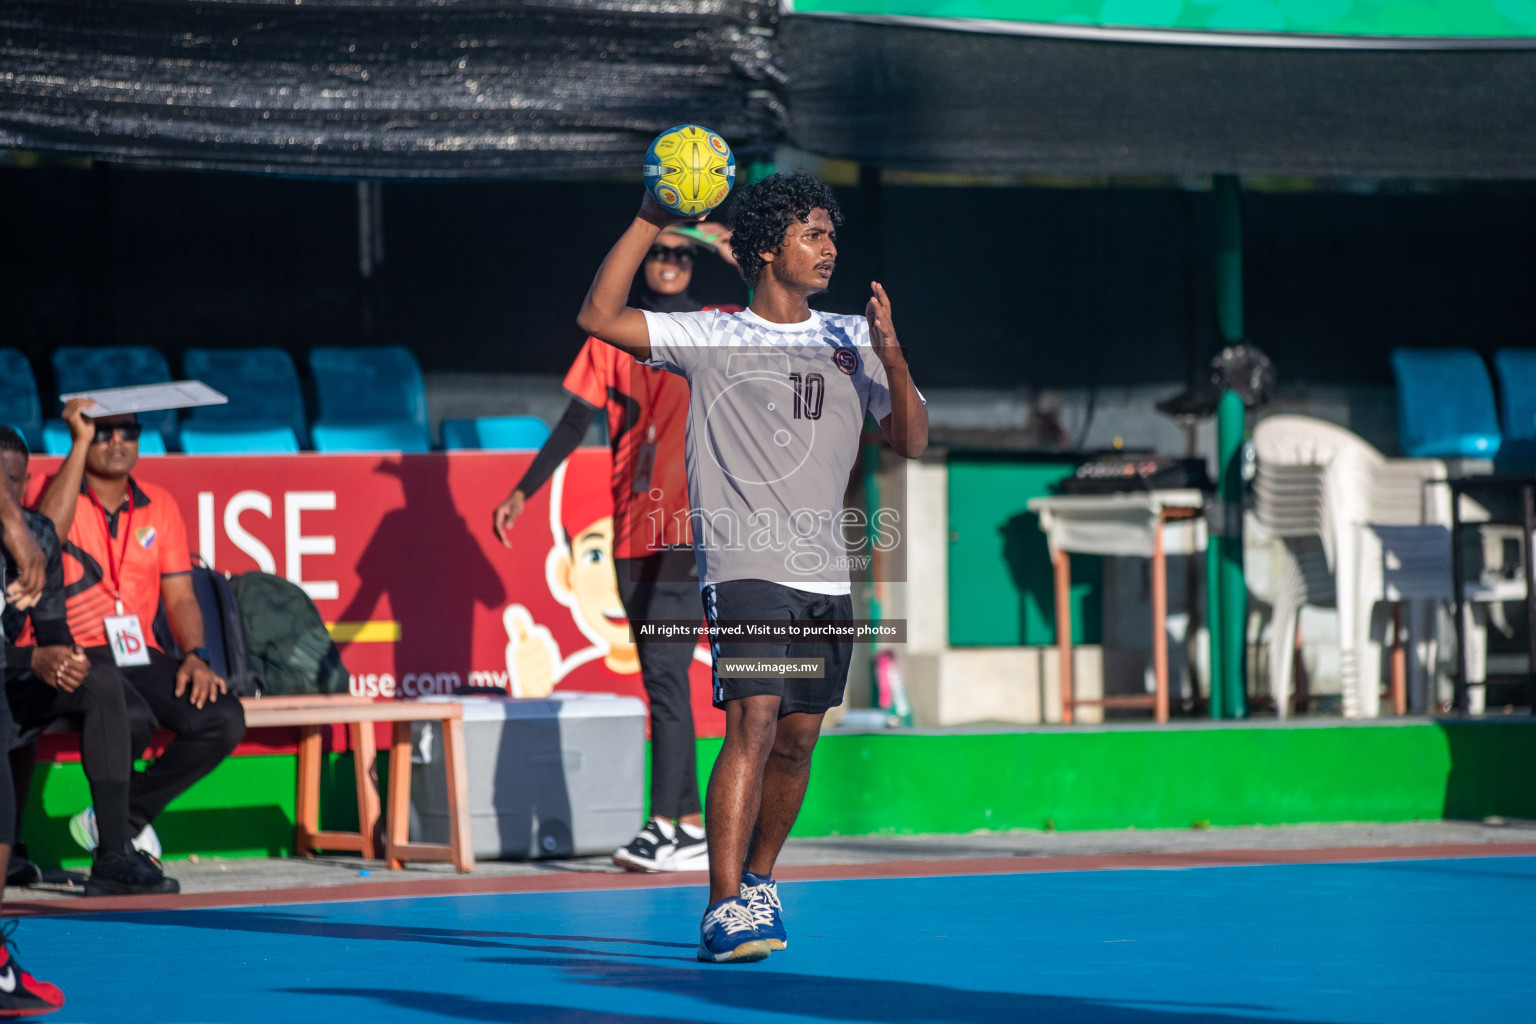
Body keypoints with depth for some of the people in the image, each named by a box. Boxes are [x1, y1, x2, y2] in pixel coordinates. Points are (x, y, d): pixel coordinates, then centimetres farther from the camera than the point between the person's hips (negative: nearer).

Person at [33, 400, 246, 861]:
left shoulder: (159, 506, 16)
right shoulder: (55, 491, 2)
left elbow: (180, 596, 14)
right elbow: (48, 532, -23)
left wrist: (194, 657, -6)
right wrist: (80, 442, -18)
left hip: (138, 655, 5)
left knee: (224, 719, -20)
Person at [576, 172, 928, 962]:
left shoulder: (853, 340, 14)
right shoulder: (711, 338, 3)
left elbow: (911, 442, 11)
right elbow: (599, 318, -5)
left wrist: (892, 357, -6)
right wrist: (651, 221, -8)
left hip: (827, 576, 5)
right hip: (745, 567, -5)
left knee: (796, 741, 9)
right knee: (753, 723, -19)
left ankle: (758, 882, 29)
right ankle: (725, 910, -23)